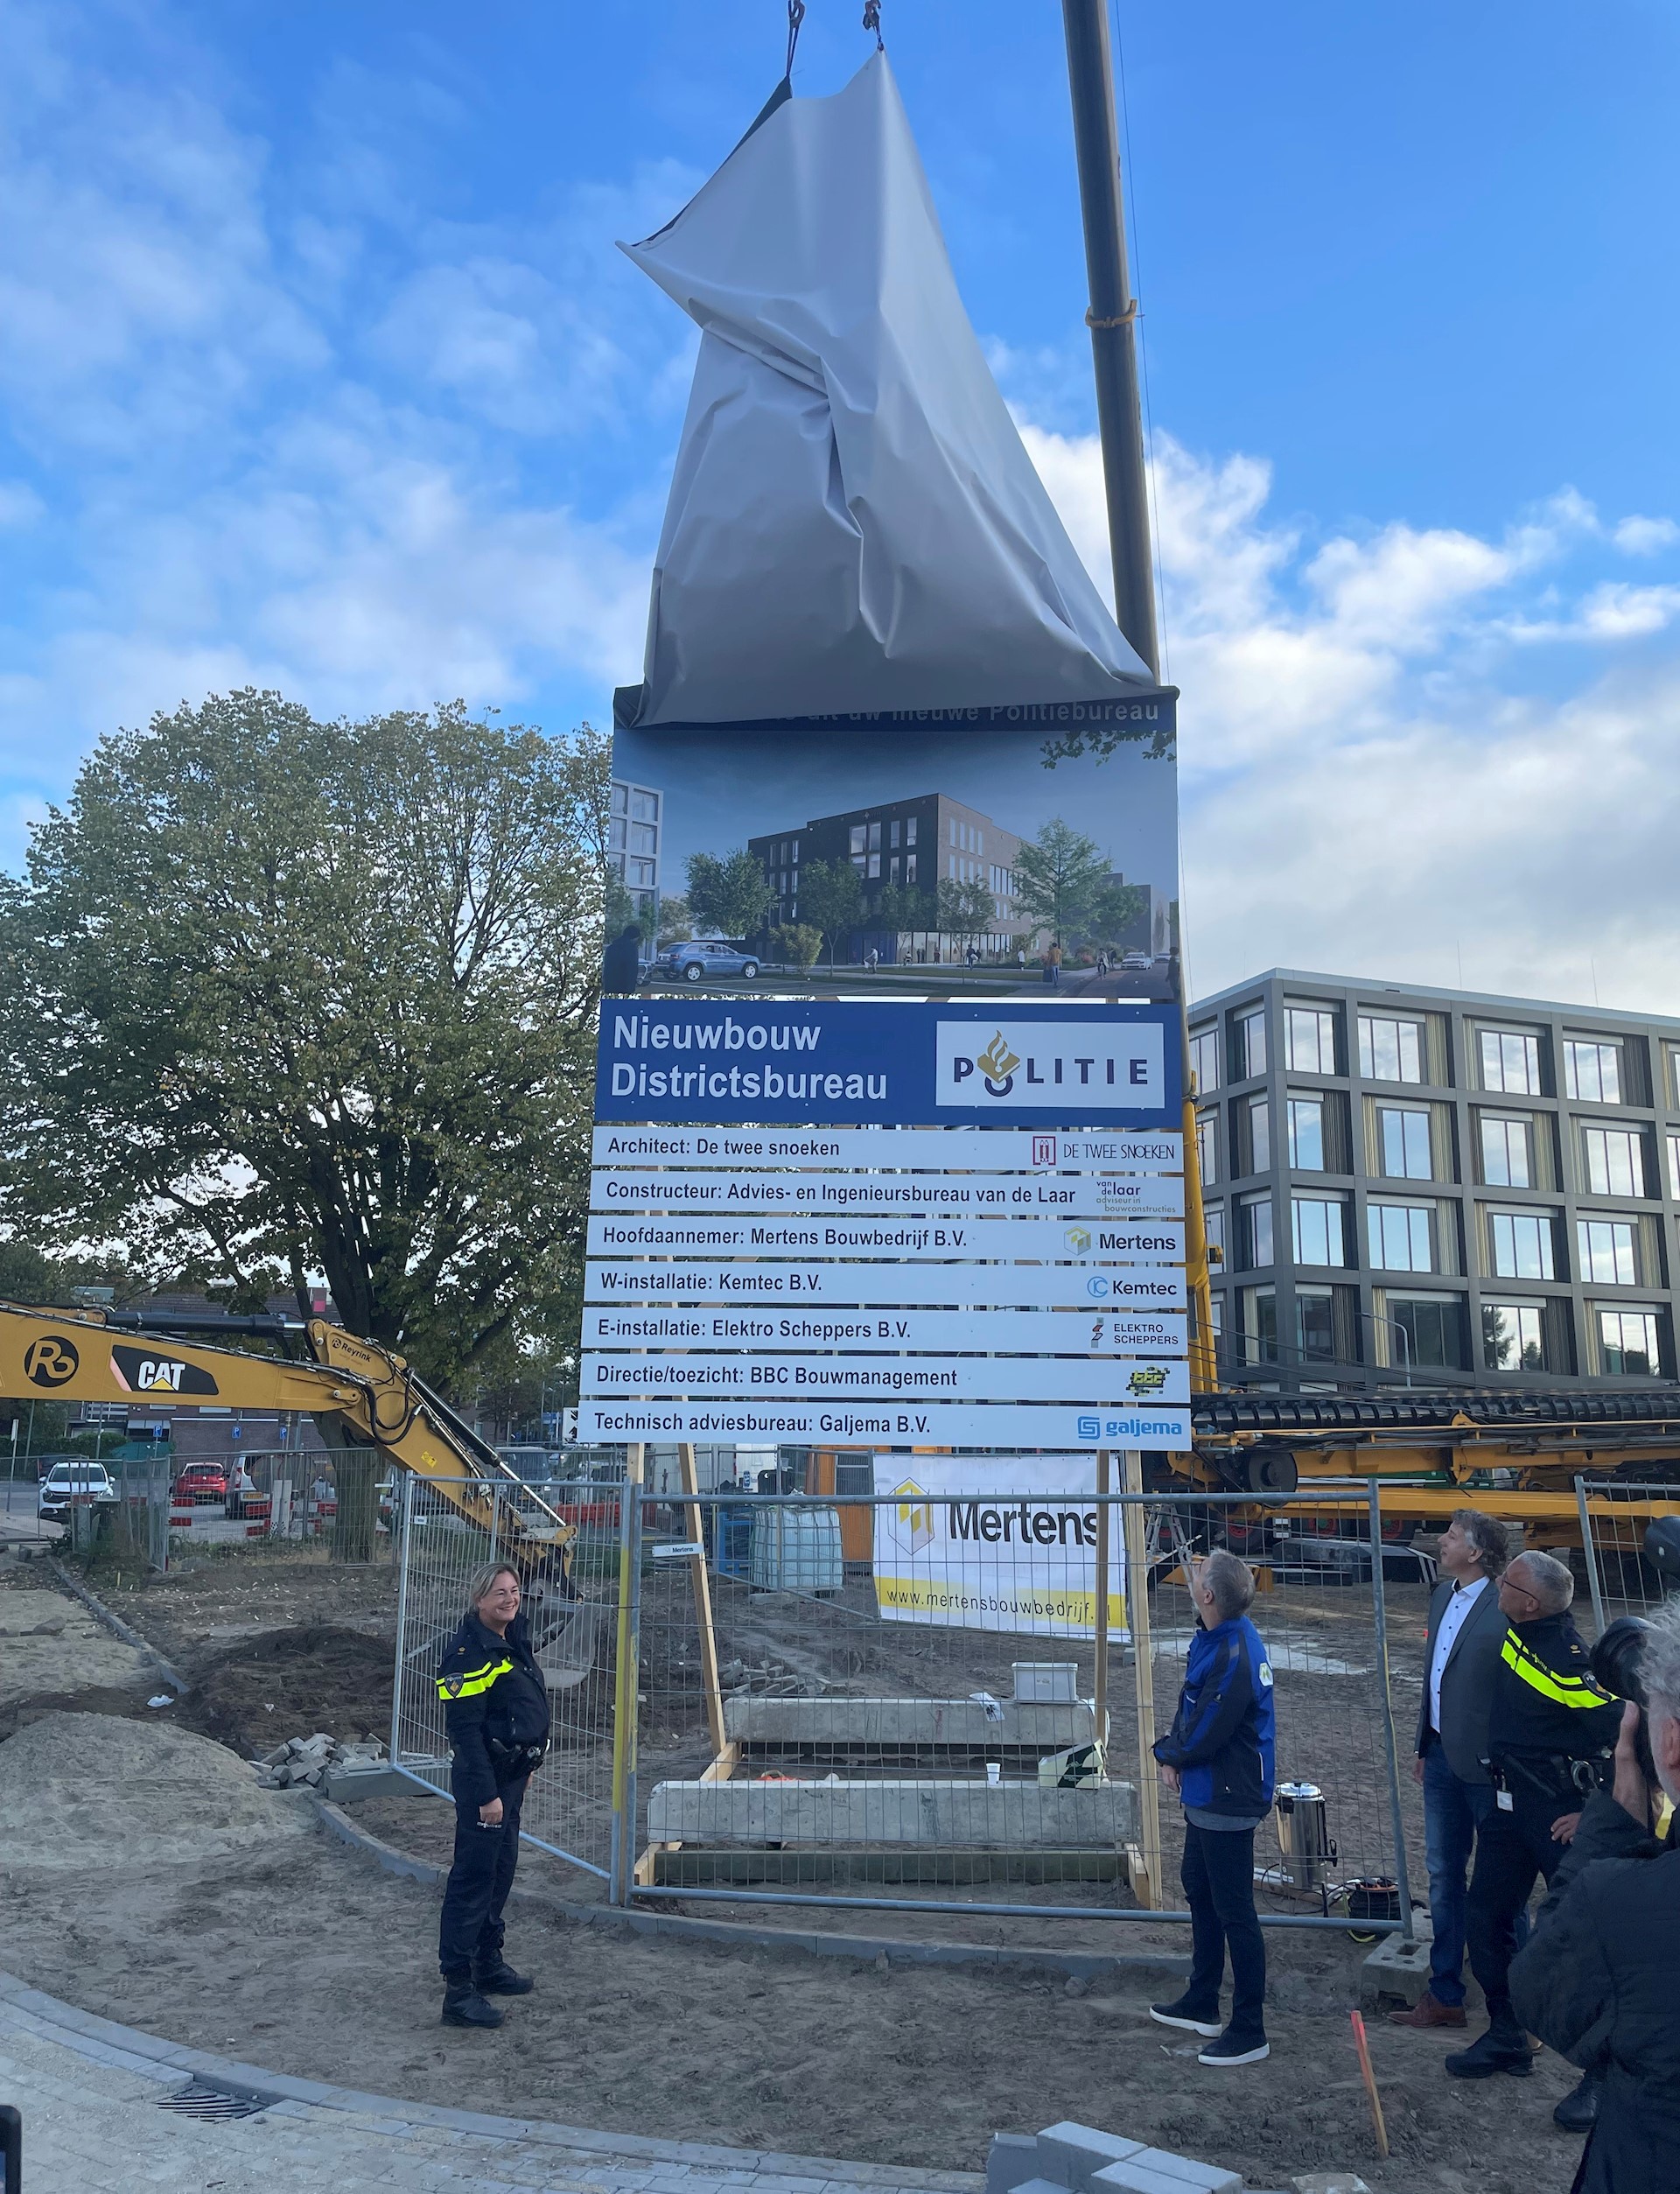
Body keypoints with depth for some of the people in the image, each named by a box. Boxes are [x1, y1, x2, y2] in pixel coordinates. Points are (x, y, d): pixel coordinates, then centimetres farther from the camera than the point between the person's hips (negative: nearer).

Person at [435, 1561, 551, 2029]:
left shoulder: (513, 1639, 9)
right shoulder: (469, 1650, -20)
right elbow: (465, 1730, -22)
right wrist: (486, 1794, -22)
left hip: (511, 1774, 9)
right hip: (484, 1779, -9)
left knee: (501, 1871, 18)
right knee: (473, 1877, -4)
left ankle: (489, 1963, 32)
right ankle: (458, 1990, 1)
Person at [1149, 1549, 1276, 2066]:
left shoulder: (1235, 1657, -30)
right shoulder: (1212, 1637, 1)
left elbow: (1204, 1735, -25)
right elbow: (1190, 1705, 12)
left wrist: (1170, 1754, -6)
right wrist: (1174, 1756, -2)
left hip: (1228, 1799, -11)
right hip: (1204, 1791, 11)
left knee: (1234, 1912, 2)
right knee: (1198, 1889, 23)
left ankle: (1248, 2032, 16)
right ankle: (1201, 2005, 40)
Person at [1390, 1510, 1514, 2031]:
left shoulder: (1506, 1607, -19)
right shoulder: (1443, 1595, 8)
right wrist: (1423, 1746, 17)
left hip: (1485, 1762, -8)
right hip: (1442, 1756, 8)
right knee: (1443, 1876, 16)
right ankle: (1445, 1995, 29)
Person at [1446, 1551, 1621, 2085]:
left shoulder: (1570, 1664, -26)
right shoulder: (1517, 1633, 0)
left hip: (1560, 1814, -9)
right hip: (1509, 1804, 9)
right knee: (1485, 1919, 14)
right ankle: (1507, 2038, 29)